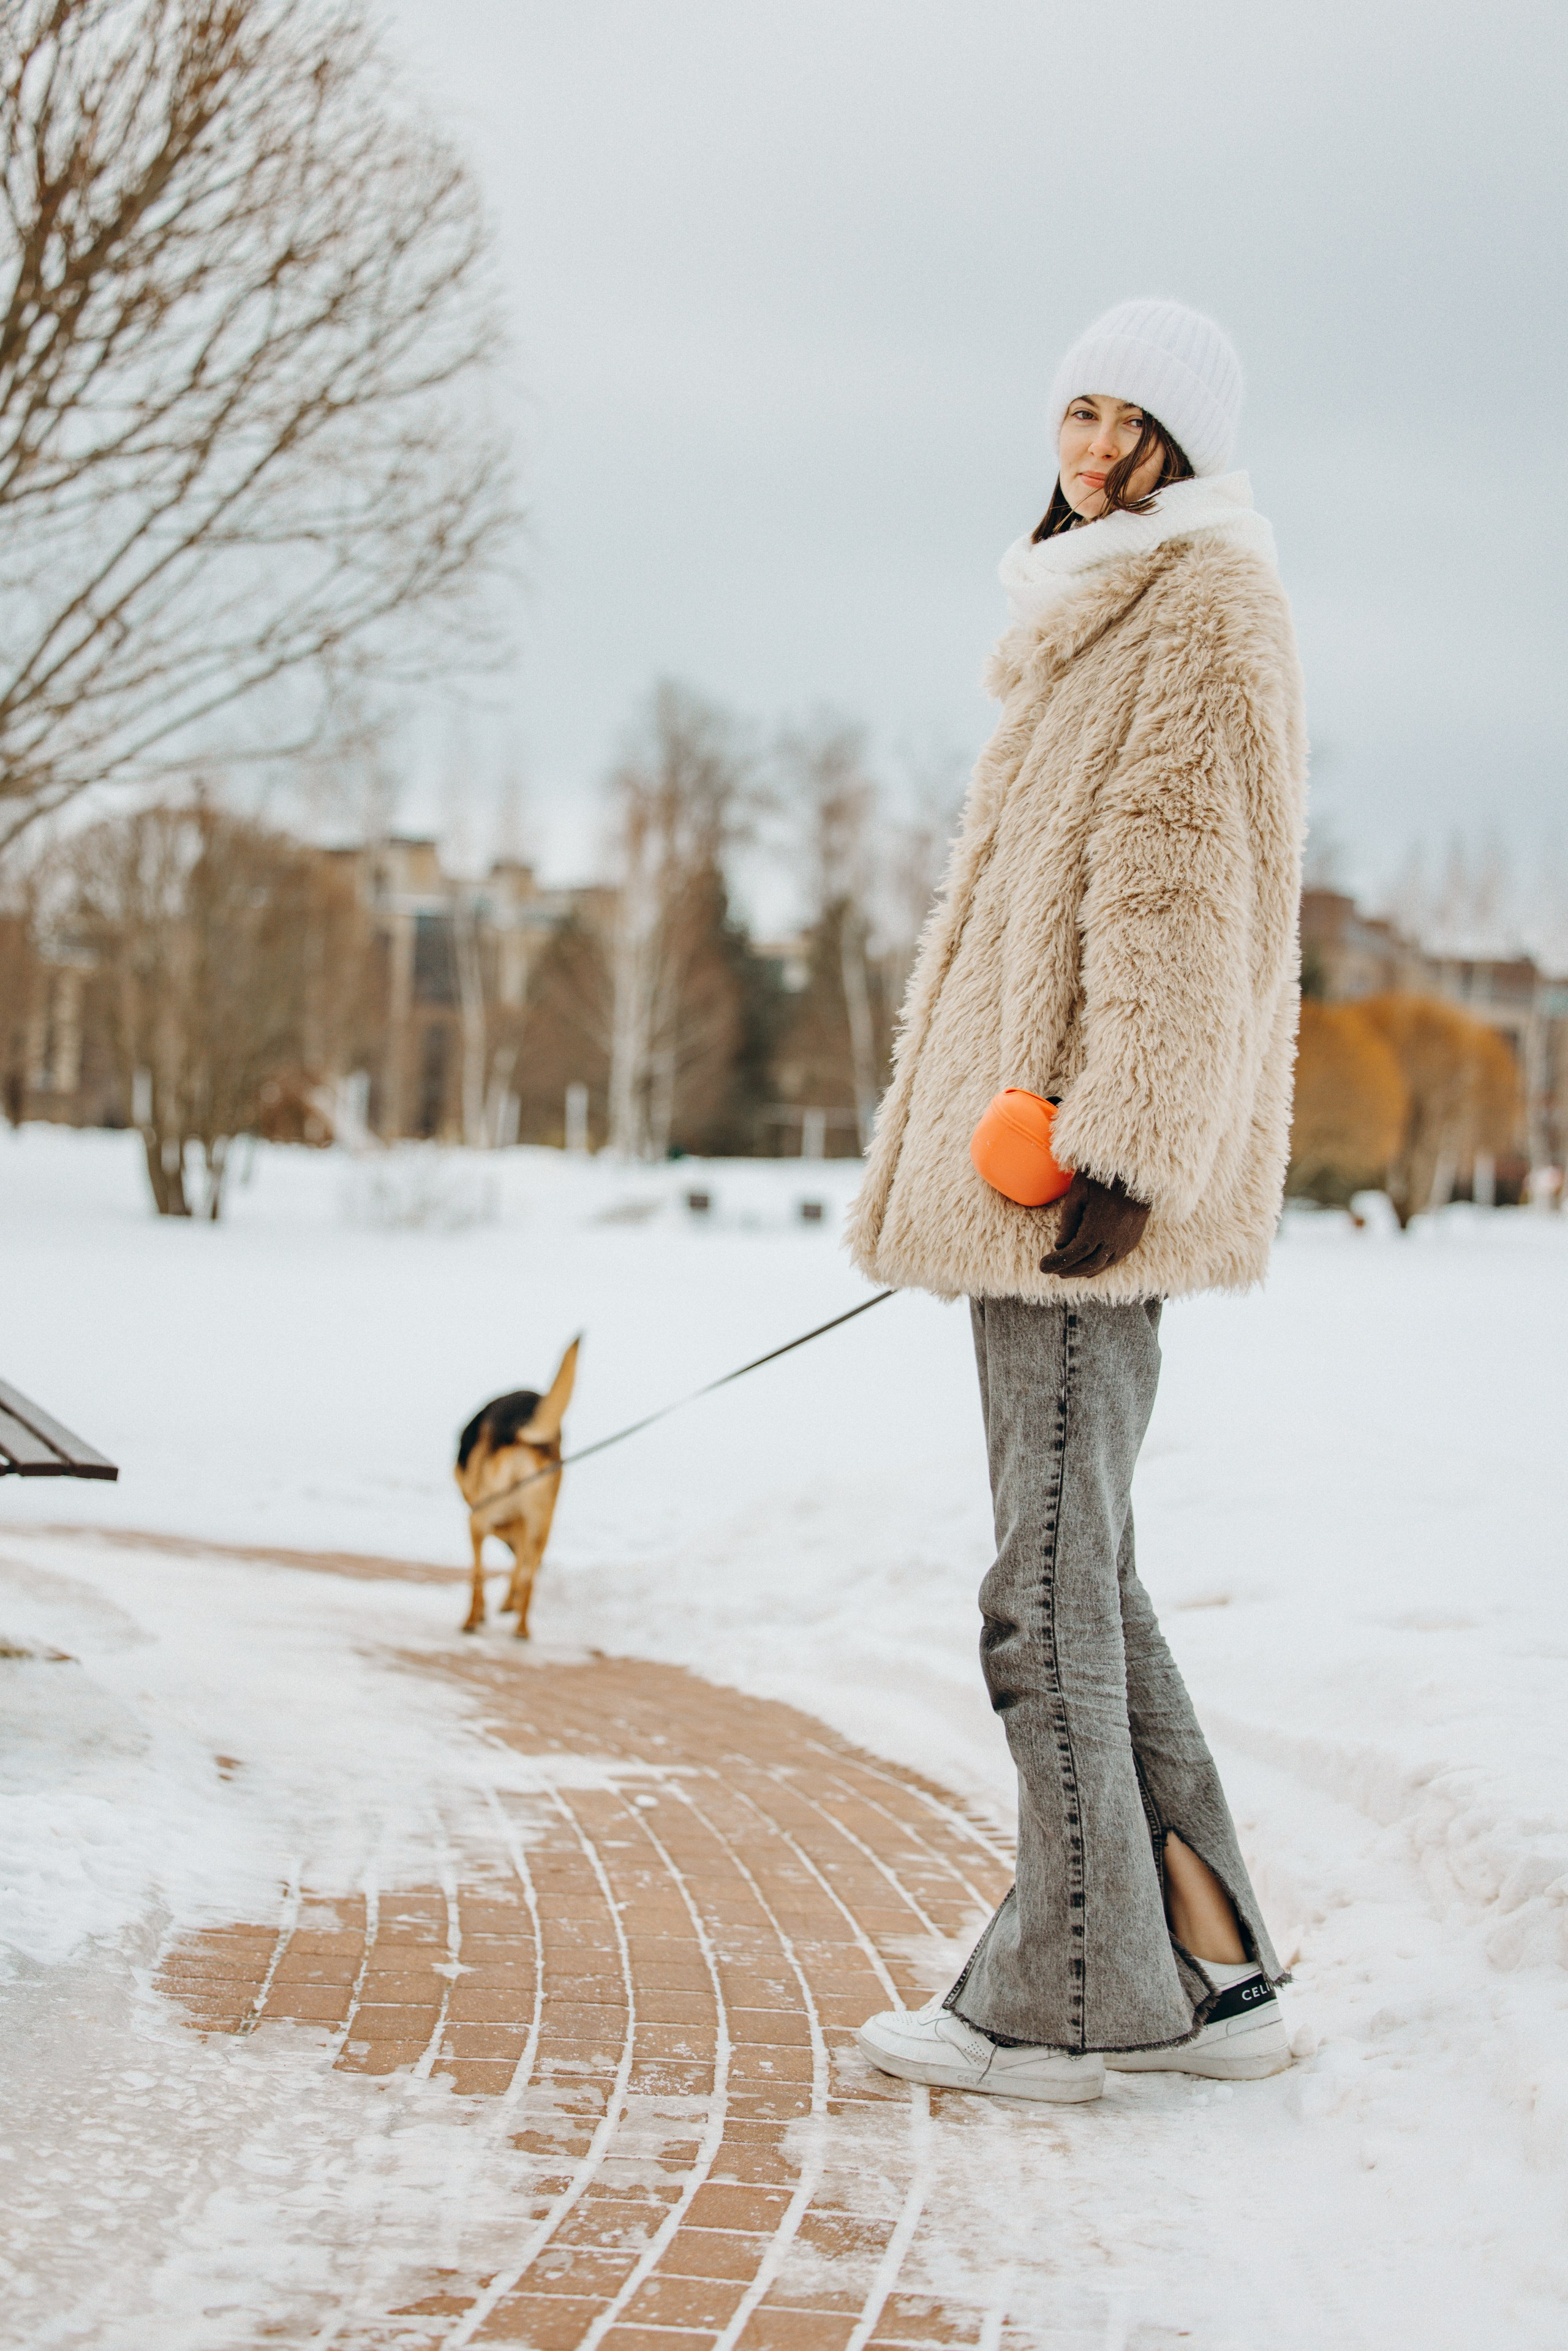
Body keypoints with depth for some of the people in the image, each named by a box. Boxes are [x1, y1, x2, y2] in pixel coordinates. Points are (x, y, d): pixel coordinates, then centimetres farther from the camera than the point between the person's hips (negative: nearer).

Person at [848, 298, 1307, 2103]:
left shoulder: (1207, 600, -5)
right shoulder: (1093, 616, 23)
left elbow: (1189, 887, -14)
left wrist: (1130, 1144, -21)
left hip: (1097, 1158, -10)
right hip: (1026, 1146, 10)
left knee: (1050, 1583, -7)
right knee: (1082, 1571, 10)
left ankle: (1053, 2001, 0)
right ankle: (1210, 1975, 14)